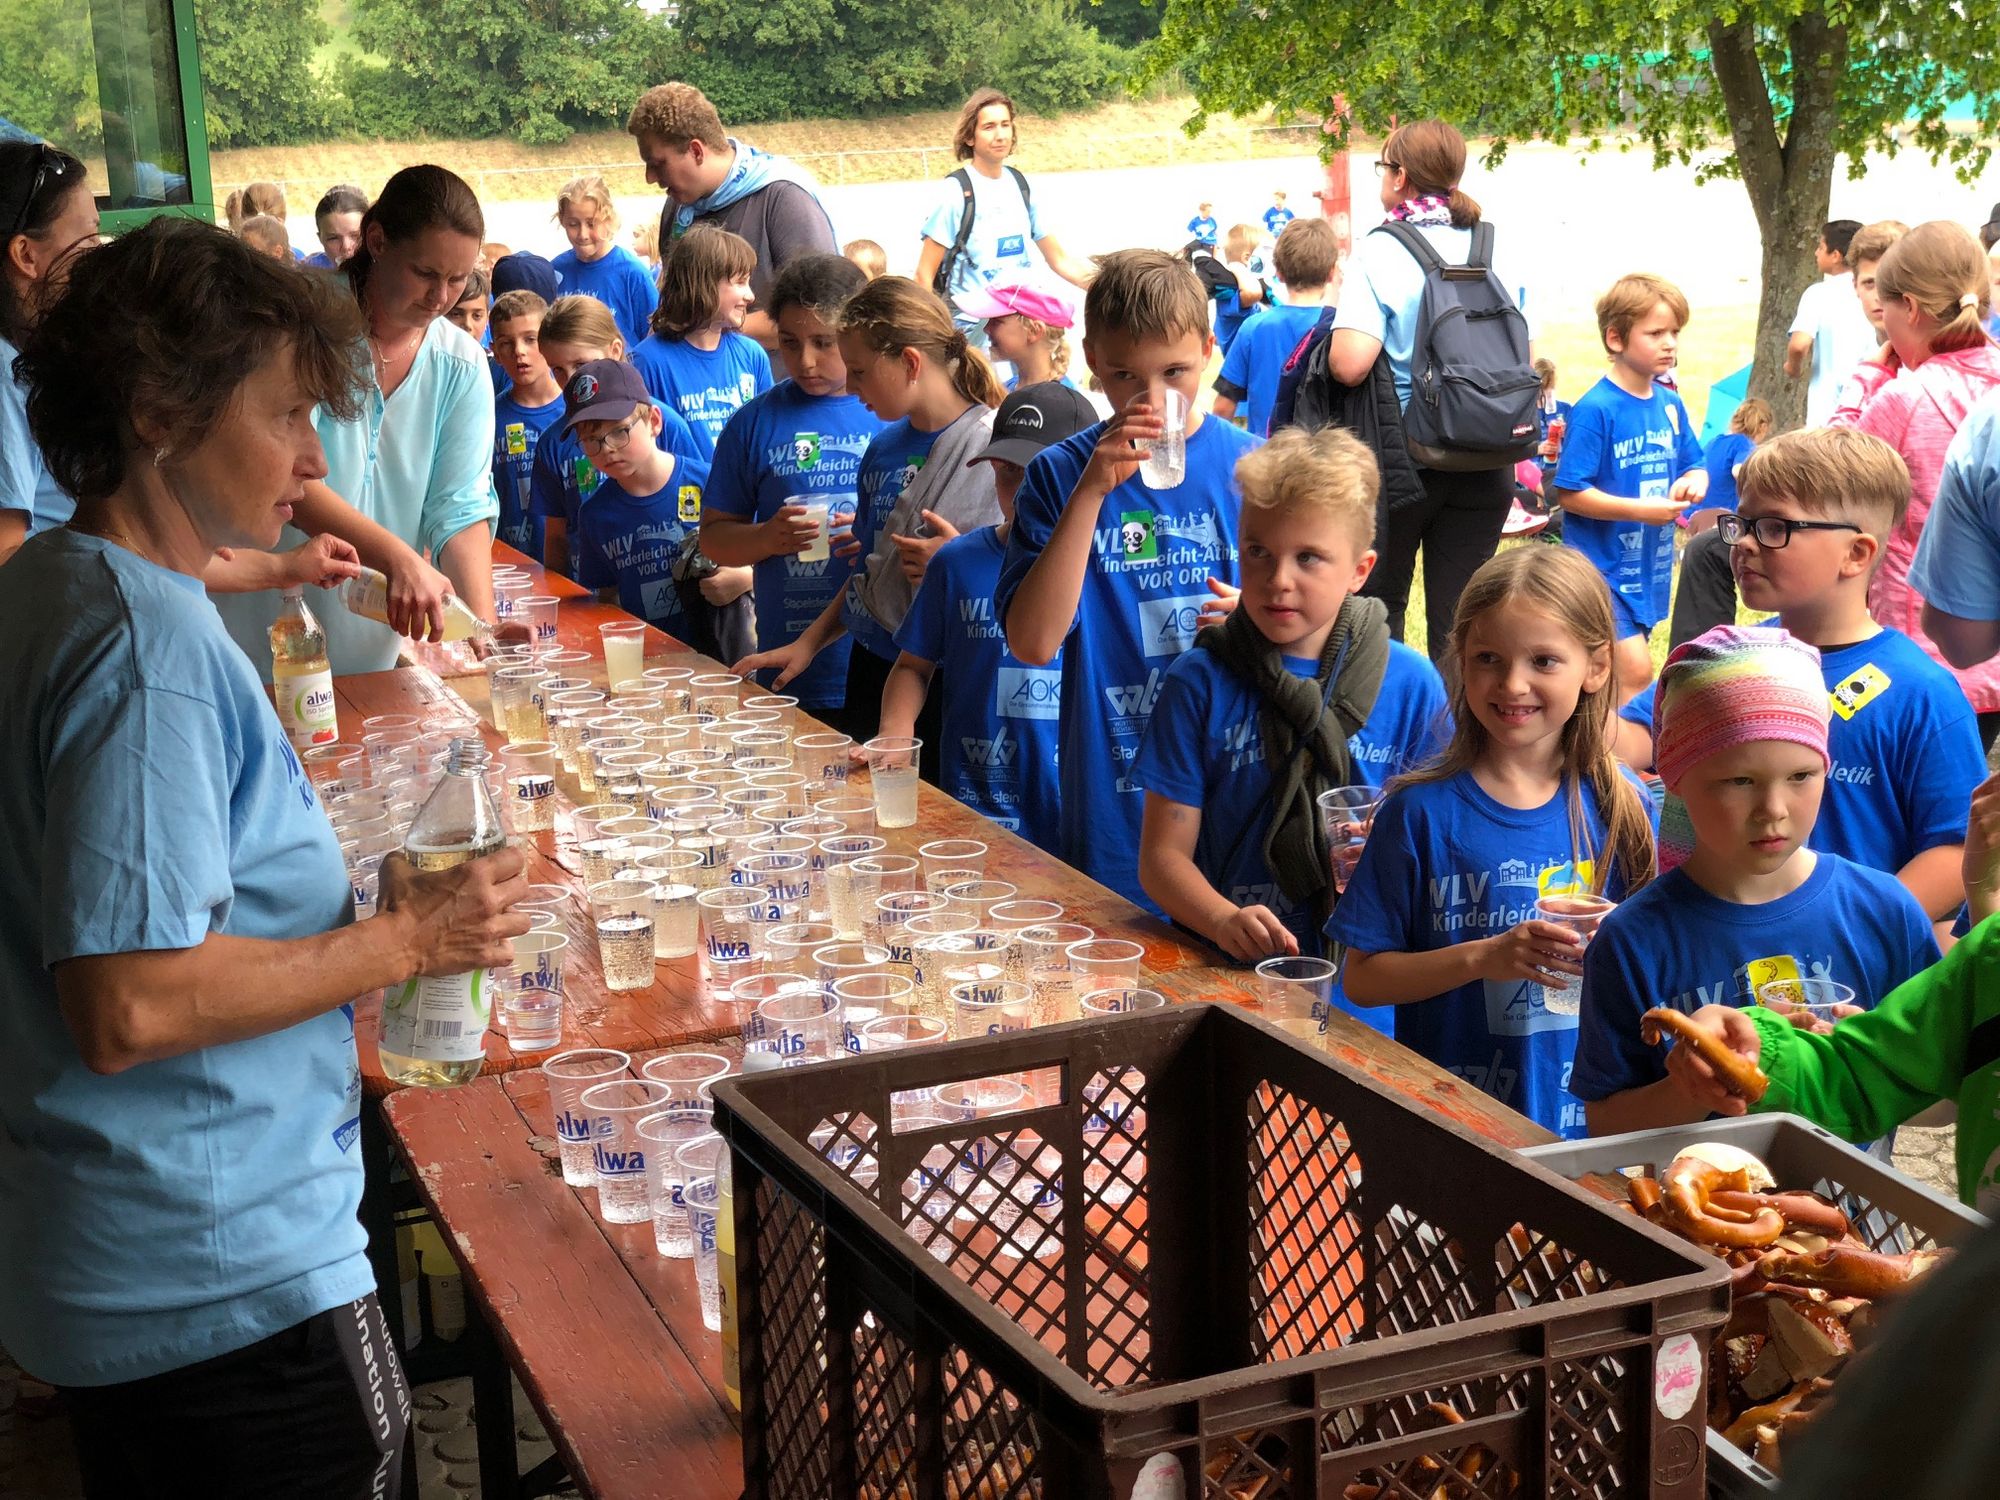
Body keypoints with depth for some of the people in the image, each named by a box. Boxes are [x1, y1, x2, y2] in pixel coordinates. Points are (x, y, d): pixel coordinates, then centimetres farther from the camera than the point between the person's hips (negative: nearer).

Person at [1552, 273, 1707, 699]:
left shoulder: (1670, 403, 6)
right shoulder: (1596, 409, -15)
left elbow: (1694, 466, 16)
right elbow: (1570, 493, -18)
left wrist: (1693, 482, -8)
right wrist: (1642, 510, -23)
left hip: (1650, 565, 7)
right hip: (1602, 567, -7)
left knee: (1616, 673, 15)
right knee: (1635, 672, -15)